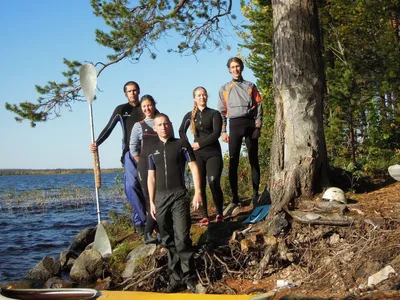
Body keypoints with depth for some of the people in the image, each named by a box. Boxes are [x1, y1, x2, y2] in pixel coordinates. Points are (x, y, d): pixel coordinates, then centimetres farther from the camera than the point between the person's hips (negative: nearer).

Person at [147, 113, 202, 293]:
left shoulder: (181, 144, 3)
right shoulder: (153, 151, 13)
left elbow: (194, 168, -1)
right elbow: (151, 178, 15)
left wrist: (198, 192, -10)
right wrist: (151, 202, 9)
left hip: (179, 196, -4)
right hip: (160, 198, 4)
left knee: (182, 238, -12)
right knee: (168, 241, 6)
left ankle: (189, 278, -4)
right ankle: (176, 279, 13)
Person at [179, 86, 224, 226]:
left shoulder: (214, 114, -1)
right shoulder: (190, 115, 9)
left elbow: (216, 133, -11)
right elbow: (181, 131, 23)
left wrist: (200, 144, -11)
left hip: (213, 153, -3)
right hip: (197, 154, 3)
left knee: (214, 183, -14)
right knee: (200, 185, -2)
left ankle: (219, 213, 2)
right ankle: (204, 216, 2)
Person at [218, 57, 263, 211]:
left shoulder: (250, 86, 12)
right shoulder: (224, 89, 14)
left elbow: (258, 106, 6)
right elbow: (222, 111, 10)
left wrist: (258, 126, -5)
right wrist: (223, 131, 0)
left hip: (250, 123, 0)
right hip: (234, 124, 0)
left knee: (253, 160, 1)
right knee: (233, 163, -6)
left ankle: (255, 195, 5)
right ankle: (235, 199, -5)